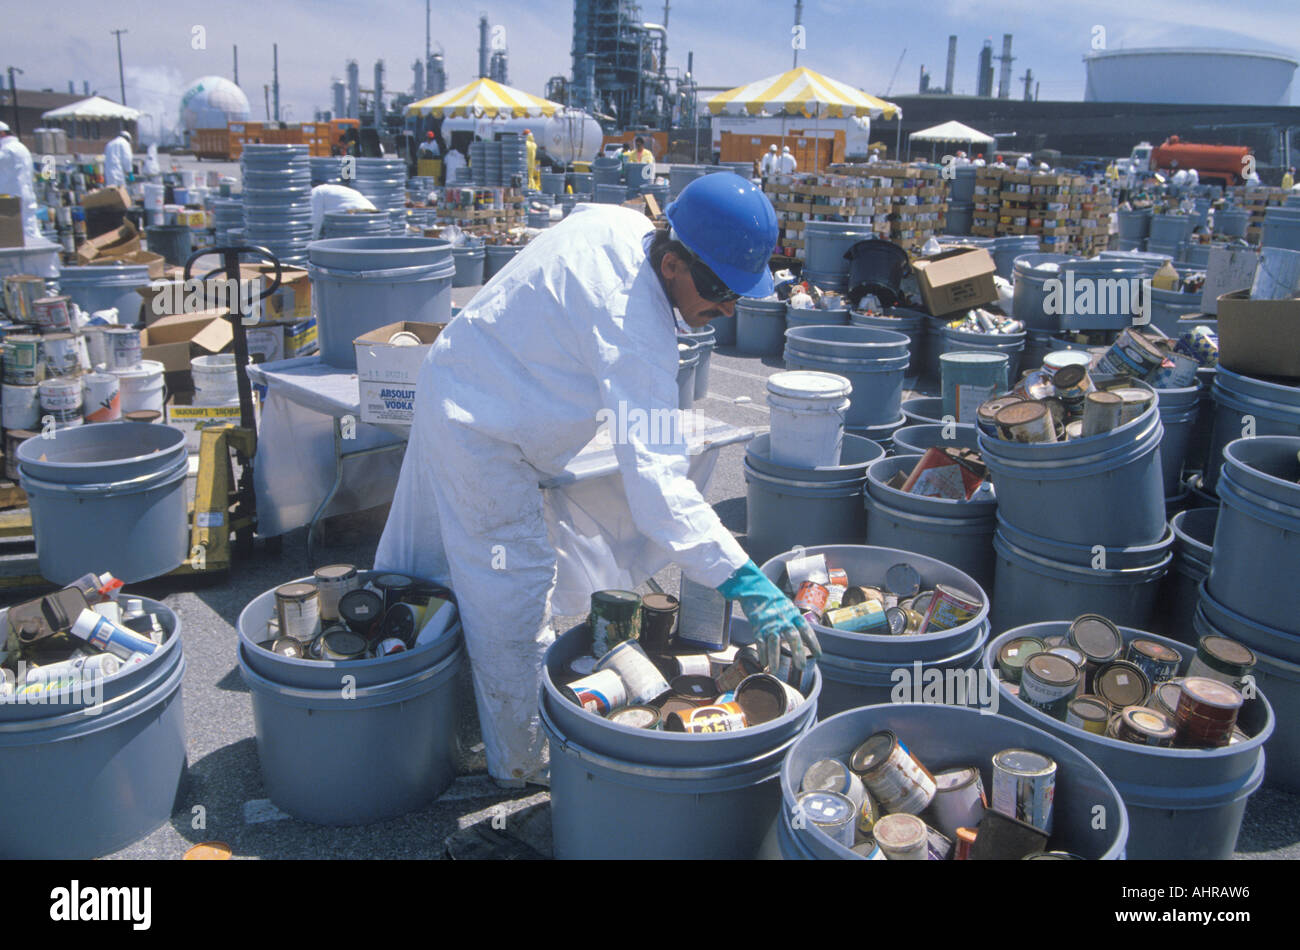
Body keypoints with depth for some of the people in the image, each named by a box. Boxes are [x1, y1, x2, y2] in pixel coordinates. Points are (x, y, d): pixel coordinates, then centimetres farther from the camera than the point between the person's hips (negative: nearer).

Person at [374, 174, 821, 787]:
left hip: (454, 386, 10)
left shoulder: (616, 223, -6)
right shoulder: (634, 328, -34)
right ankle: (524, 764, 16)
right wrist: (746, 584, -46)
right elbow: (654, 475, -43)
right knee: (515, 597, -1)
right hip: (480, 433, -10)